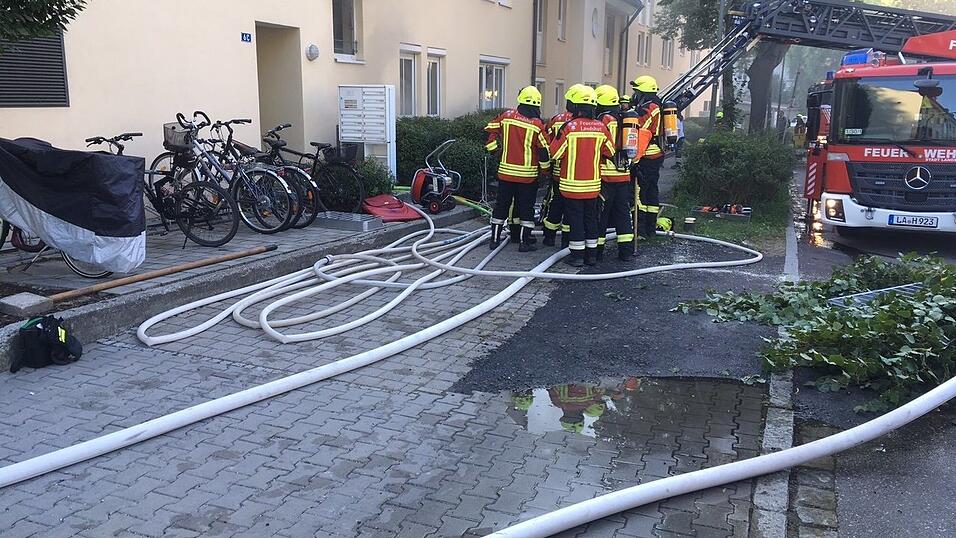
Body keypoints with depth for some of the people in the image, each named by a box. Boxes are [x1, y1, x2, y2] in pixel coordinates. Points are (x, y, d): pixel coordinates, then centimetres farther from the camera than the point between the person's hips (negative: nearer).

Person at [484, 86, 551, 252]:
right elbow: (544, 150, -8)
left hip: (506, 171, 3)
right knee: (526, 208, 7)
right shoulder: (537, 125, -11)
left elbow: (490, 131, 7)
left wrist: (493, 148, 19)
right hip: (528, 175, -3)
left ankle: (495, 239, 18)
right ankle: (524, 242, 9)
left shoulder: (506, 116, -2)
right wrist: (545, 170, 6)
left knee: (501, 206, 13)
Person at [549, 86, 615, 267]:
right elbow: (610, 153, 7)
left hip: (572, 183, -4)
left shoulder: (569, 127, -15)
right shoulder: (601, 128, -3)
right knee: (591, 217, 14)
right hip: (593, 184, 4)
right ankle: (591, 254, 20)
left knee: (575, 218, 4)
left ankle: (577, 255, 8)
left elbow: (555, 153, -9)